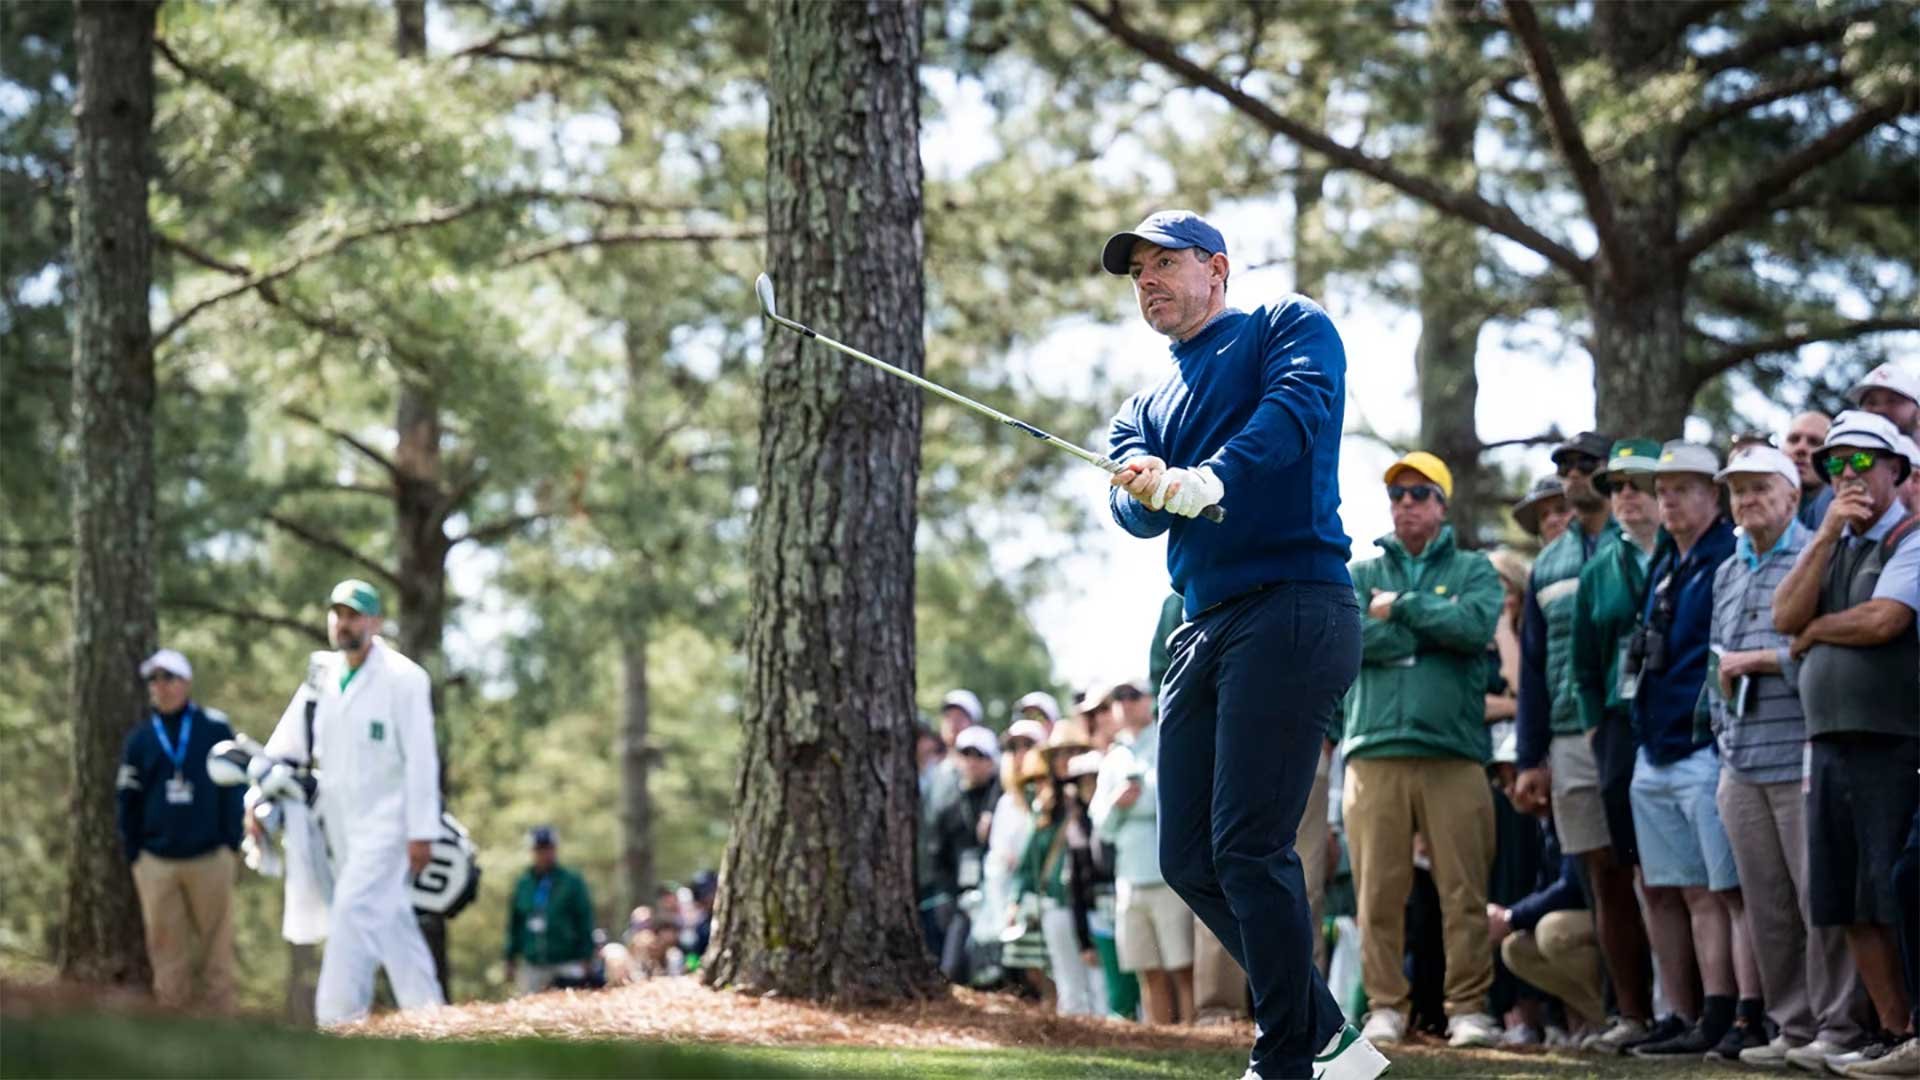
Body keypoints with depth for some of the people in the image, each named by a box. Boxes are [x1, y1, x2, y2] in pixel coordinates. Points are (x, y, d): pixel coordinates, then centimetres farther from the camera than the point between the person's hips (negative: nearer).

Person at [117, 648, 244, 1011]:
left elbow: (235, 786, 1)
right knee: (166, 945, 5)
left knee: (216, 941, 2)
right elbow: (126, 800, 10)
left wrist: (232, 842, -2)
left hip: (210, 858, -2)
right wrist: (132, 853, 4)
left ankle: (221, 1013, 9)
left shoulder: (215, 728, -1)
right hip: (156, 862, 2)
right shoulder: (140, 739, 6)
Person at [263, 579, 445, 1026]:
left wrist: (421, 832, -16)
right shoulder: (320, 677, 10)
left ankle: (336, 1020, -19)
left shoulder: (402, 678, -9)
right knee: (390, 918, 10)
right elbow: (286, 745, 10)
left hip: (387, 820, -6)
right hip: (342, 822, 7)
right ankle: (426, 1014, 18)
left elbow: (420, 758, -12)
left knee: (353, 907, -17)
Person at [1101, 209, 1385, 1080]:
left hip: (1289, 608, -8)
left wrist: (1206, 479, -30)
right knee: (1189, 861, 5)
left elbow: (1297, 406, -15)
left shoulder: (1291, 328, 7)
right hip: (1201, 629, 8)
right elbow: (1132, 510, 6)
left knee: (1249, 849, -15)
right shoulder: (1148, 407, 25)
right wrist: (1147, 487, -18)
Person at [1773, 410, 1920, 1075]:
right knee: (1851, 904, 7)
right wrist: (1828, 534, -3)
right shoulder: (1826, 546, 19)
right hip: (1829, 742, 7)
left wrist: (1814, 632, 1)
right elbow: (1786, 616, 4)